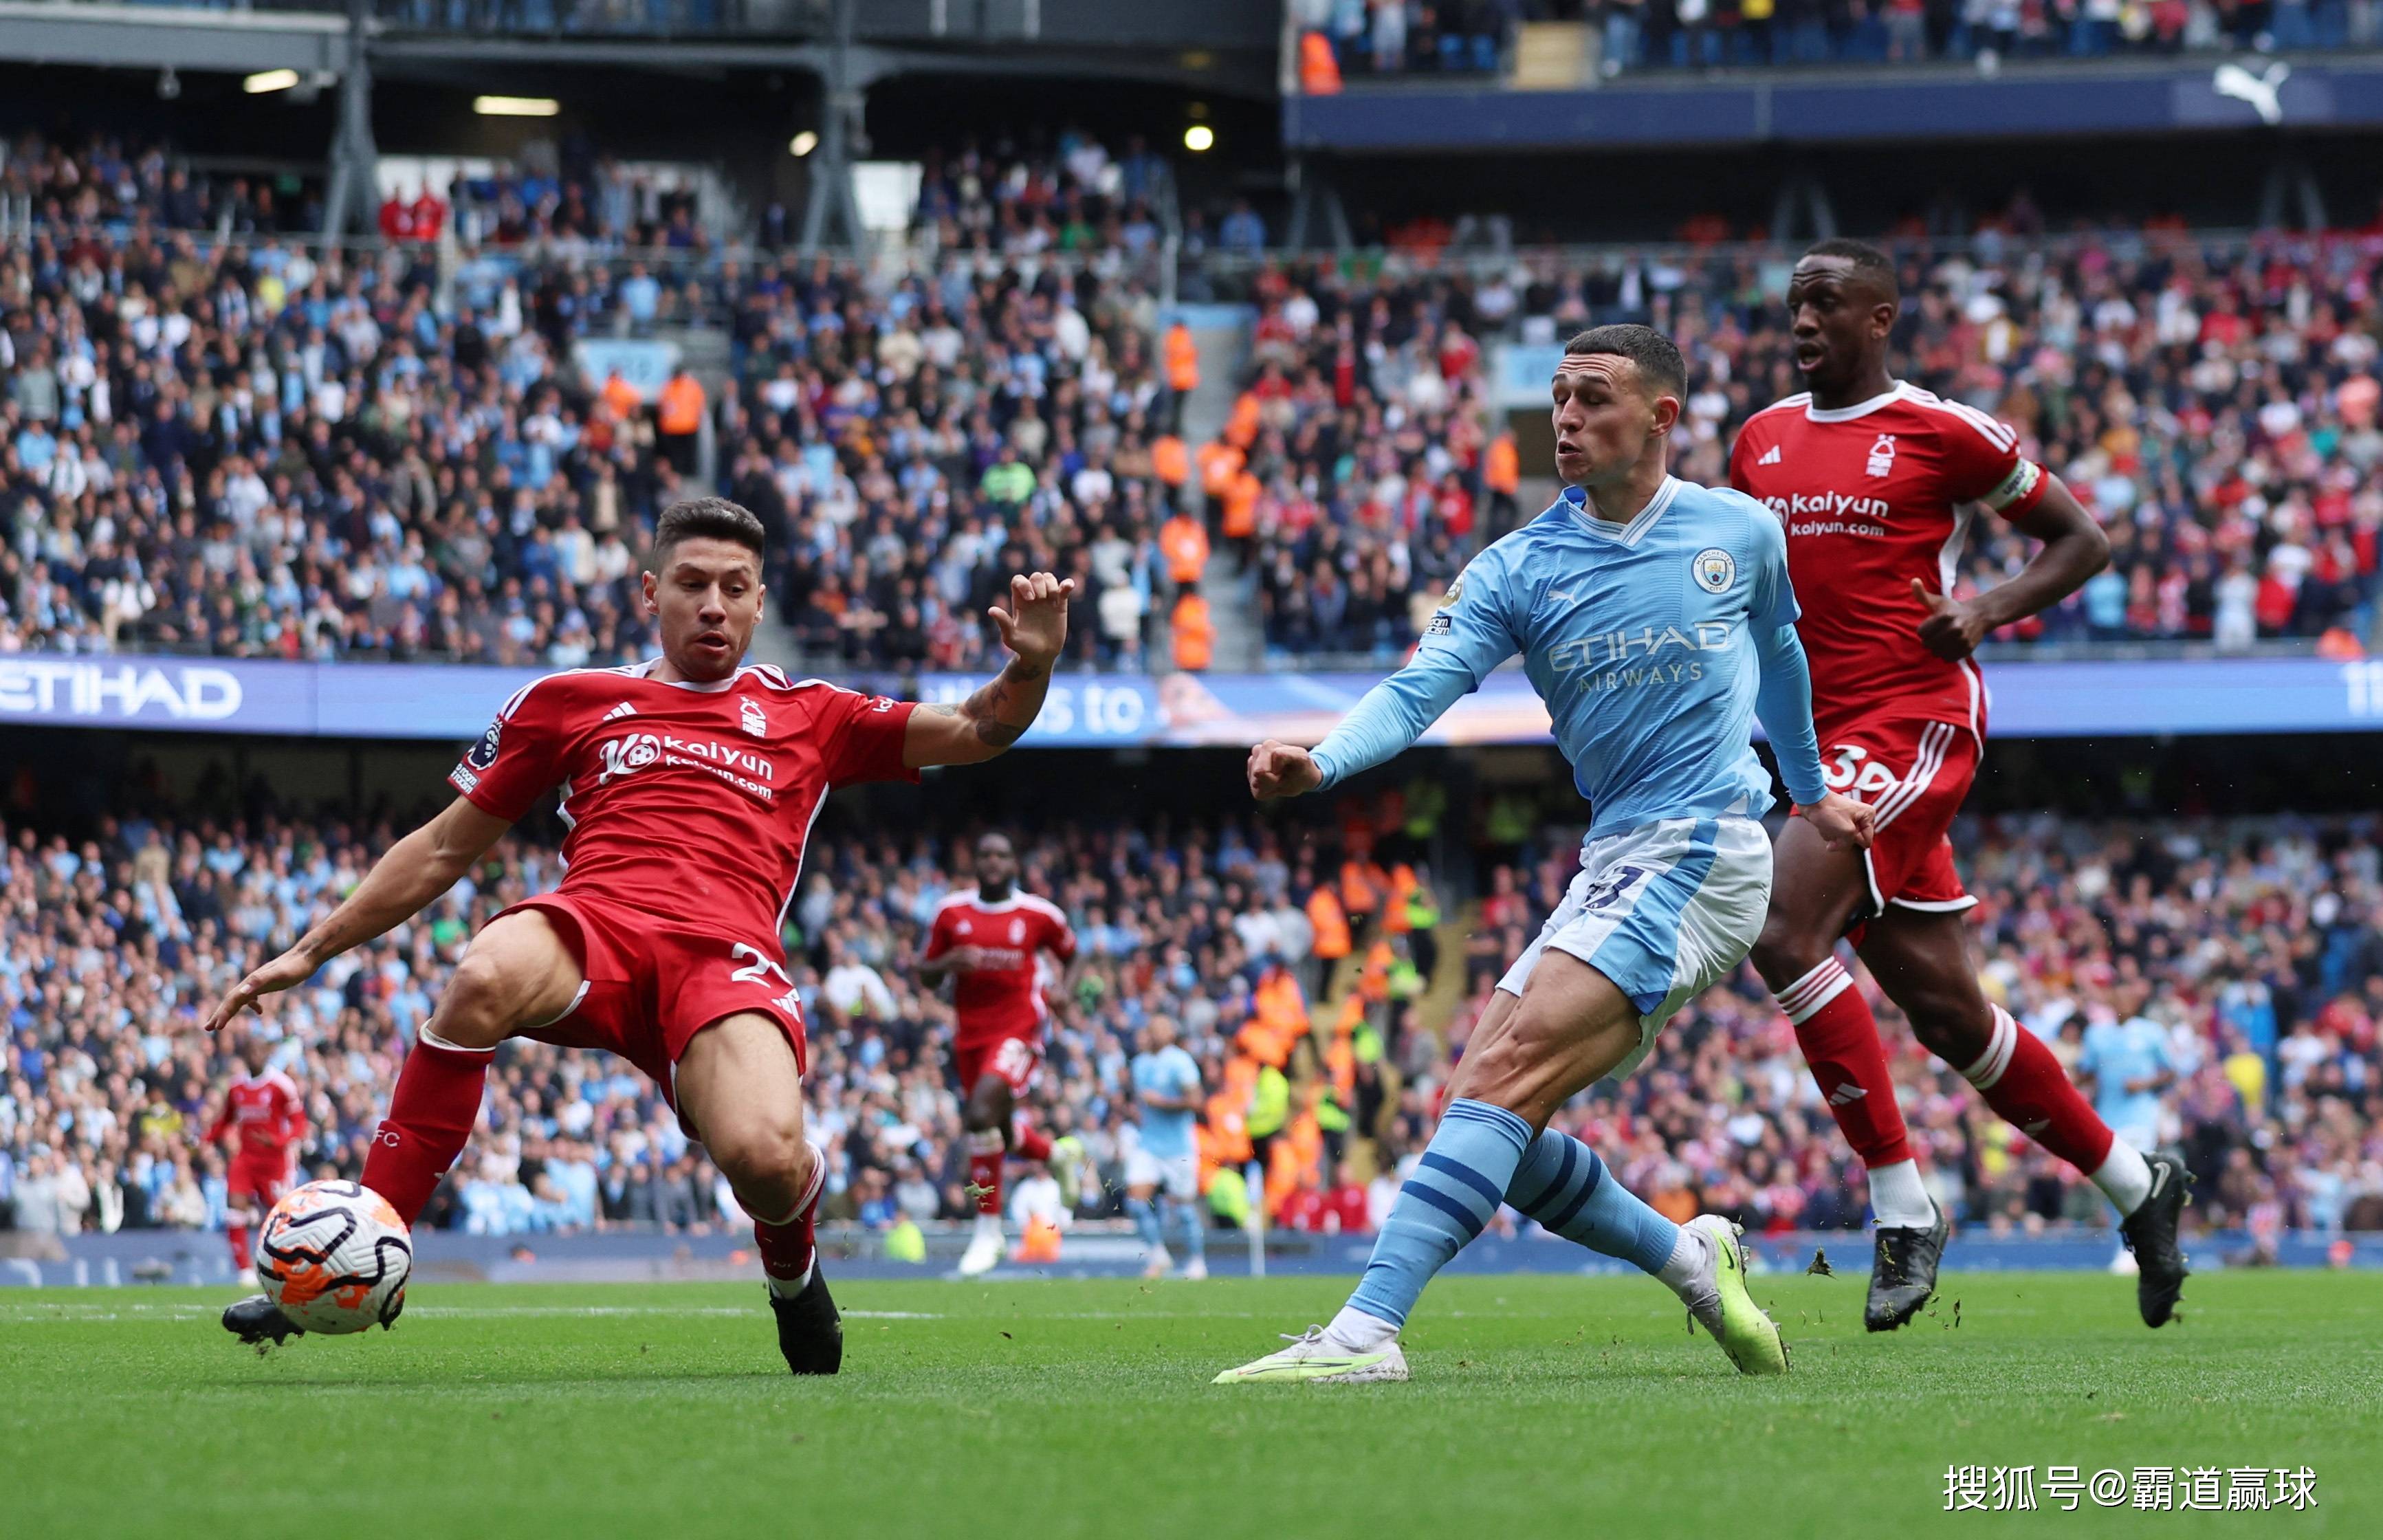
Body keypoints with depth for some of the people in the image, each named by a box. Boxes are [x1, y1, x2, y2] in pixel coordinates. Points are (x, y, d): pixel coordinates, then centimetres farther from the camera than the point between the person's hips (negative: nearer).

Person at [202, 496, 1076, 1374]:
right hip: (595, 925, 0)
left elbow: (975, 732, 23)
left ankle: (791, 1266, 9)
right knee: (485, 979, -39)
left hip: (727, 956, 0)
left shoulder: (808, 717, 26)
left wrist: (1029, 667, 0)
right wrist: (310, 953, 23)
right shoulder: (569, 702, 24)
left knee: (764, 1159, -32)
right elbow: (445, 849, 28)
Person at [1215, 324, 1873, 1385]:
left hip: (1703, 852, -6)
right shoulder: (1518, 569, 5)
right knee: (1478, 1112, -3)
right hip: (1610, 862, 6)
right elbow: (1421, 687, -8)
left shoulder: (1742, 533, 4)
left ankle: (1368, 1331, -31)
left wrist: (1810, 791, 37)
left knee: (1504, 1074, -22)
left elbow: (1777, 655, 24)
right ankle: (1689, 1258, 18)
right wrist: (1320, 763, -28)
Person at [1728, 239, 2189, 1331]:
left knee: (1787, 935, -23)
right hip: (1828, 741, 7)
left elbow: (2081, 539, 3)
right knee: (1943, 1008, 9)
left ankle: (1902, 1206, -16)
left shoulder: (1941, 432, -4)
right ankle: (2133, 1182, 25)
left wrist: (1989, 612, -12)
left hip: (1913, 719, -7)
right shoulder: (1761, 442, 15)